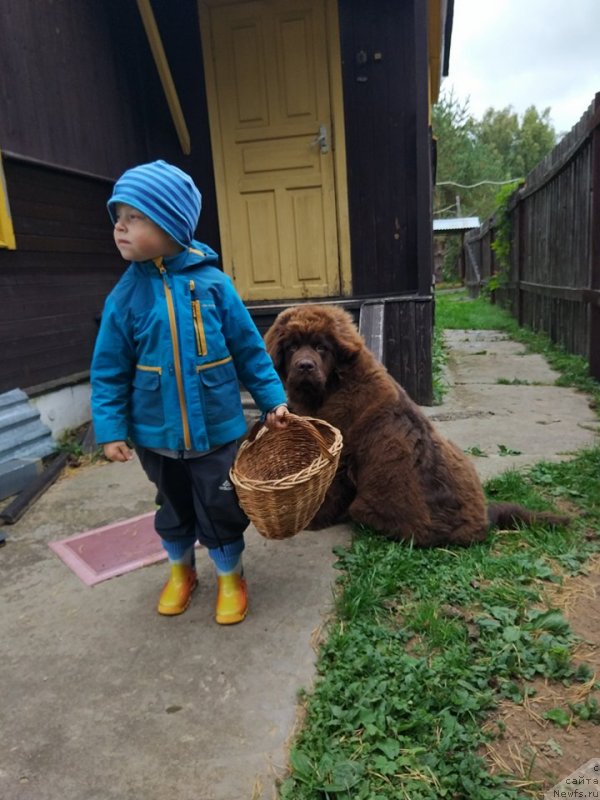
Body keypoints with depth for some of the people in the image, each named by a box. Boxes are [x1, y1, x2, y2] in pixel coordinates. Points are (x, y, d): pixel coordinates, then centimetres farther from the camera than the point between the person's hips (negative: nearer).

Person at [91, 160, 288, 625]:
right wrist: (111, 428, -5)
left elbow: (250, 351, -4)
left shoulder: (213, 285, -12)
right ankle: (181, 571, 48)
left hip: (216, 430, -2)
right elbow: (109, 371, -2)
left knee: (220, 509, 11)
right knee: (174, 508, 22)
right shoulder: (125, 295, -8)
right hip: (157, 434, 2)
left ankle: (231, 577, 37)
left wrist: (273, 399, -3)